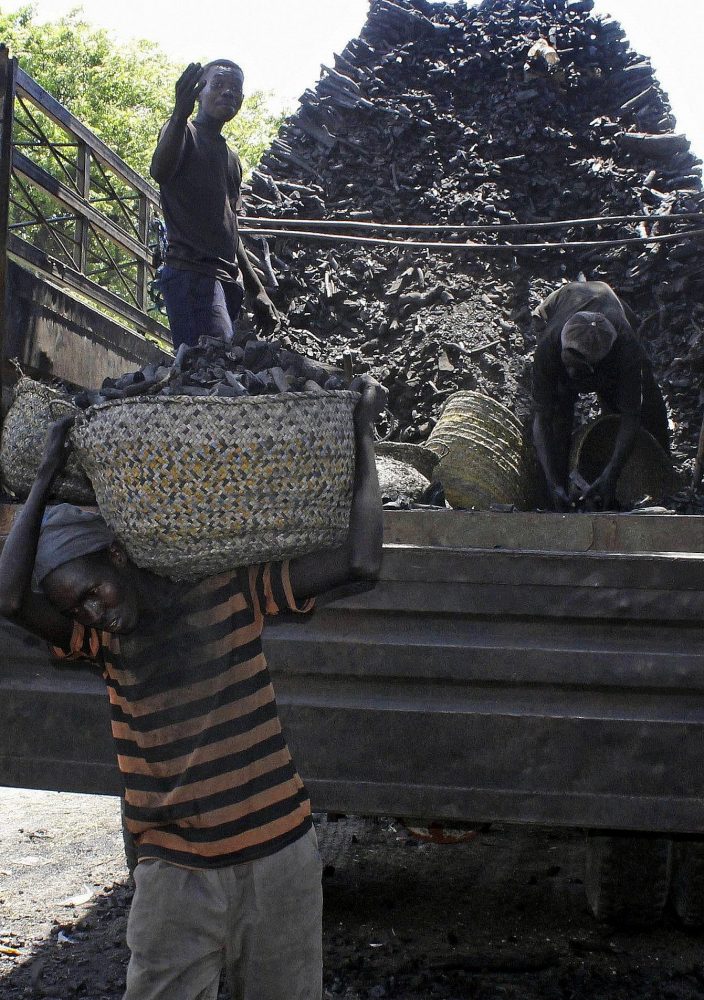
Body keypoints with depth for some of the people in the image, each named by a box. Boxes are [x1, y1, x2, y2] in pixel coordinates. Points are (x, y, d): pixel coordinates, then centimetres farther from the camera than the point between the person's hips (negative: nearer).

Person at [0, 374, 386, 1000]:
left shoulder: (232, 591, -3)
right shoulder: (102, 640, 3)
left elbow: (360, 561, -9)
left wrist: (363, 434, -5)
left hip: (279, 860, -1)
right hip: (174, 874, 1)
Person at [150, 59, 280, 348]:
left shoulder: (231, 158, 29)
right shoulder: (183, 132, 3)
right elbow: (160, 172, -22)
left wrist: (257, 292, 27)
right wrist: (180, 114, -37)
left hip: (228, 280, 9)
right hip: (192, 273, -9)